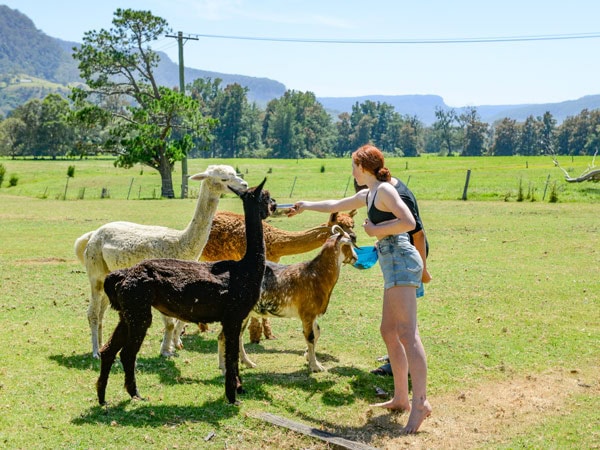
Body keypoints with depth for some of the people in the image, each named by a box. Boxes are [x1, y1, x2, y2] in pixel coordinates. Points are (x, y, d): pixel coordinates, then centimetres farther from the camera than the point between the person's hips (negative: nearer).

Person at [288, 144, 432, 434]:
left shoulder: (384, 189, -7)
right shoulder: (367, 195, 21)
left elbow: (409, 222, -19)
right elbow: (335, 206, 37)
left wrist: (376, 230, -10)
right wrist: (306, 206, 48)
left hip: (400, 260, -10)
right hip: (394, 265, 10)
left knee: (407, 332, -16)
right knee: (389, 331, 11)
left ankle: (420, 402, -20)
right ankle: (401, 397, 16)